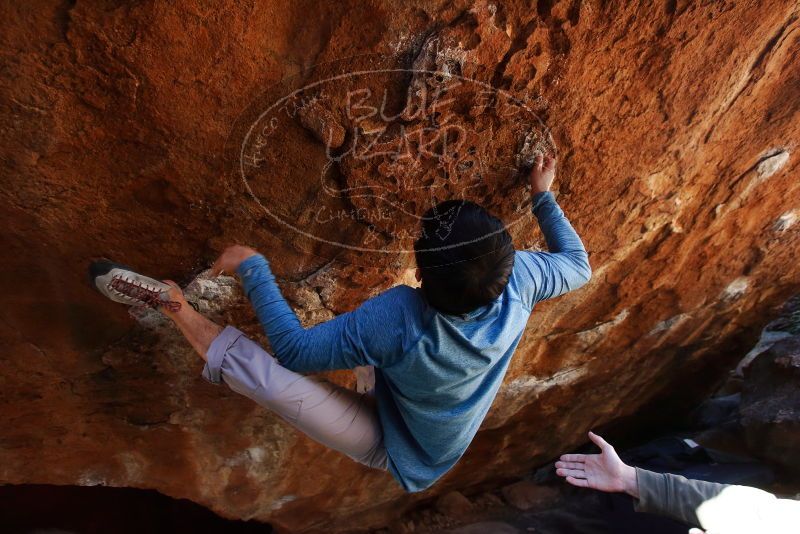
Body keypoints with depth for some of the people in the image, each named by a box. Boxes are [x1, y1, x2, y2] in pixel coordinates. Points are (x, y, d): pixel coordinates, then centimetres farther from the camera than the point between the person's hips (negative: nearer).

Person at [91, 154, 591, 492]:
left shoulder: (399, 318, -41)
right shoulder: (518, 279, -26)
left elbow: (296, 352, -31)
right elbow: (579, 264, -3)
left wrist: (253, 268, -24)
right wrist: (543, 195, 2)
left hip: (394, 451, -6)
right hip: (442, 449, 7)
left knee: (267, 374, -22)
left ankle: (178, 309, -2)